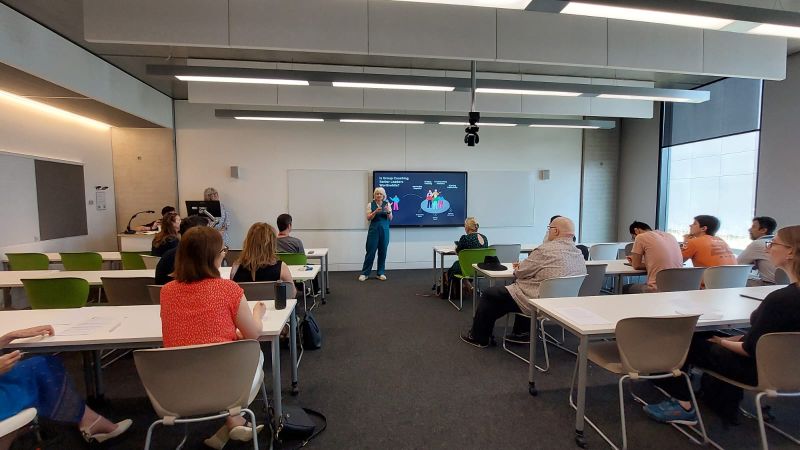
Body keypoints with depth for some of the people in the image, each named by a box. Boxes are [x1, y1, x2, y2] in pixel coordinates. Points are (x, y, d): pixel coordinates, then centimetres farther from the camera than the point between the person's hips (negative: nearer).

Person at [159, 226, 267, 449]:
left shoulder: (167, 291, -3)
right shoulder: (228, 288, -16)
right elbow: (254, 335, -4)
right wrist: (257, 313, 15)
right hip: (224, 388, -4)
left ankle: (232, 422, 27)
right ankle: (234, 420, 18)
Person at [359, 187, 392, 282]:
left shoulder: (387, 204, 5)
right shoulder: (370, 204, 3)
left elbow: (390, 218, 1)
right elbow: (368, 218, -5)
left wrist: (388, 211, -20)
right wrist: (376, 211, -20)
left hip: (385, 230, 2)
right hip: (373, 229, -1)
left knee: (383, 251, 6)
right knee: (370, 251, 0)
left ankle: (381, 273, 17)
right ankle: (364, 273, 9)